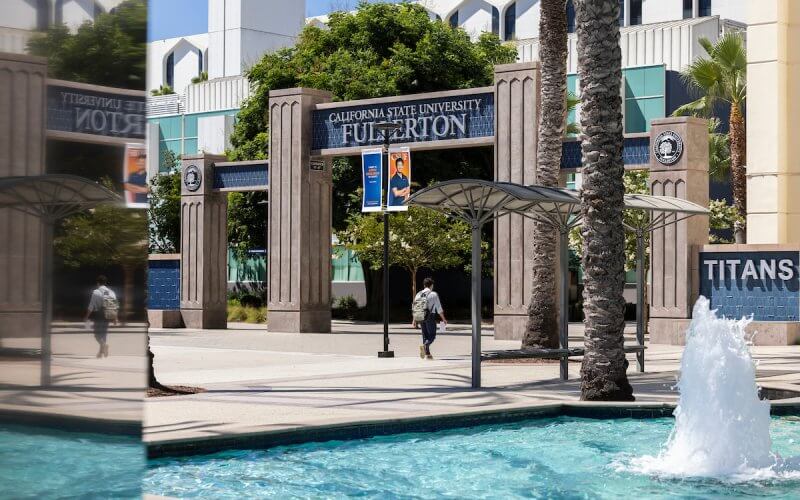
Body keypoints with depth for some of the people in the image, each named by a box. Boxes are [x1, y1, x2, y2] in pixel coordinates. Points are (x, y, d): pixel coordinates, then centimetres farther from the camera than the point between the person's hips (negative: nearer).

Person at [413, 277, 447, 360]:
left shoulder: (418, 294, 10)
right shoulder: (434, 294, -5)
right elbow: (439, 308, -5)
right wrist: (443, 319, 2)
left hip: (421, 318, 5)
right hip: (430, 317, -5)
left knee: (425, 336, 13)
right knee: (432, 336, -2)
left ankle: (427, 354, 12)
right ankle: (425, 346, -29)